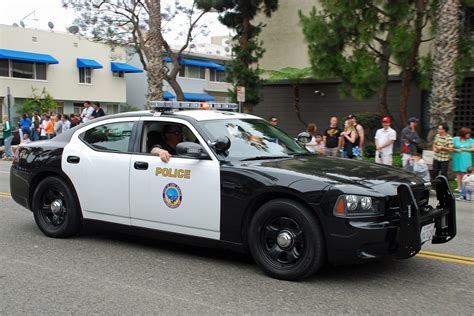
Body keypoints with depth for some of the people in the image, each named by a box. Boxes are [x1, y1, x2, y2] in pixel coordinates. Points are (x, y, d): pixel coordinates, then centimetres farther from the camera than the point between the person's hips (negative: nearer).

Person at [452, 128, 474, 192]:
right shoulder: (455, 139, 4)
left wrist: (465, 149, -9)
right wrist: (456, 150, -14)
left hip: (466, 159, -1)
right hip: (457, 158, 1)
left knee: (463, 173, -6)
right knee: (458, 172, 3)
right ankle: (459, 187, 8)